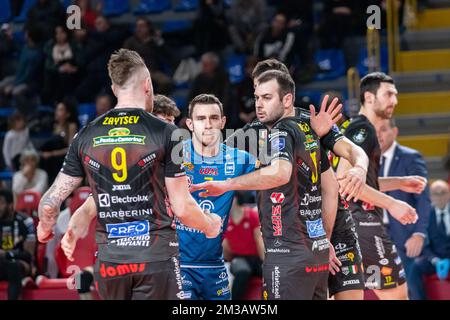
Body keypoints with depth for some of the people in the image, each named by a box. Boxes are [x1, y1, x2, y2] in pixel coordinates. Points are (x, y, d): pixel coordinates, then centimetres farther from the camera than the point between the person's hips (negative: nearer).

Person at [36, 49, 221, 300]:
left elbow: (50, 204, 5)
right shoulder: (165, 133, -4)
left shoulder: (86, 137, 5)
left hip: (109, 260, 4)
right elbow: (182, 208, -5)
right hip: (156, 258, -3)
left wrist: (45, 230, 28)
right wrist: (211, 225, 16)